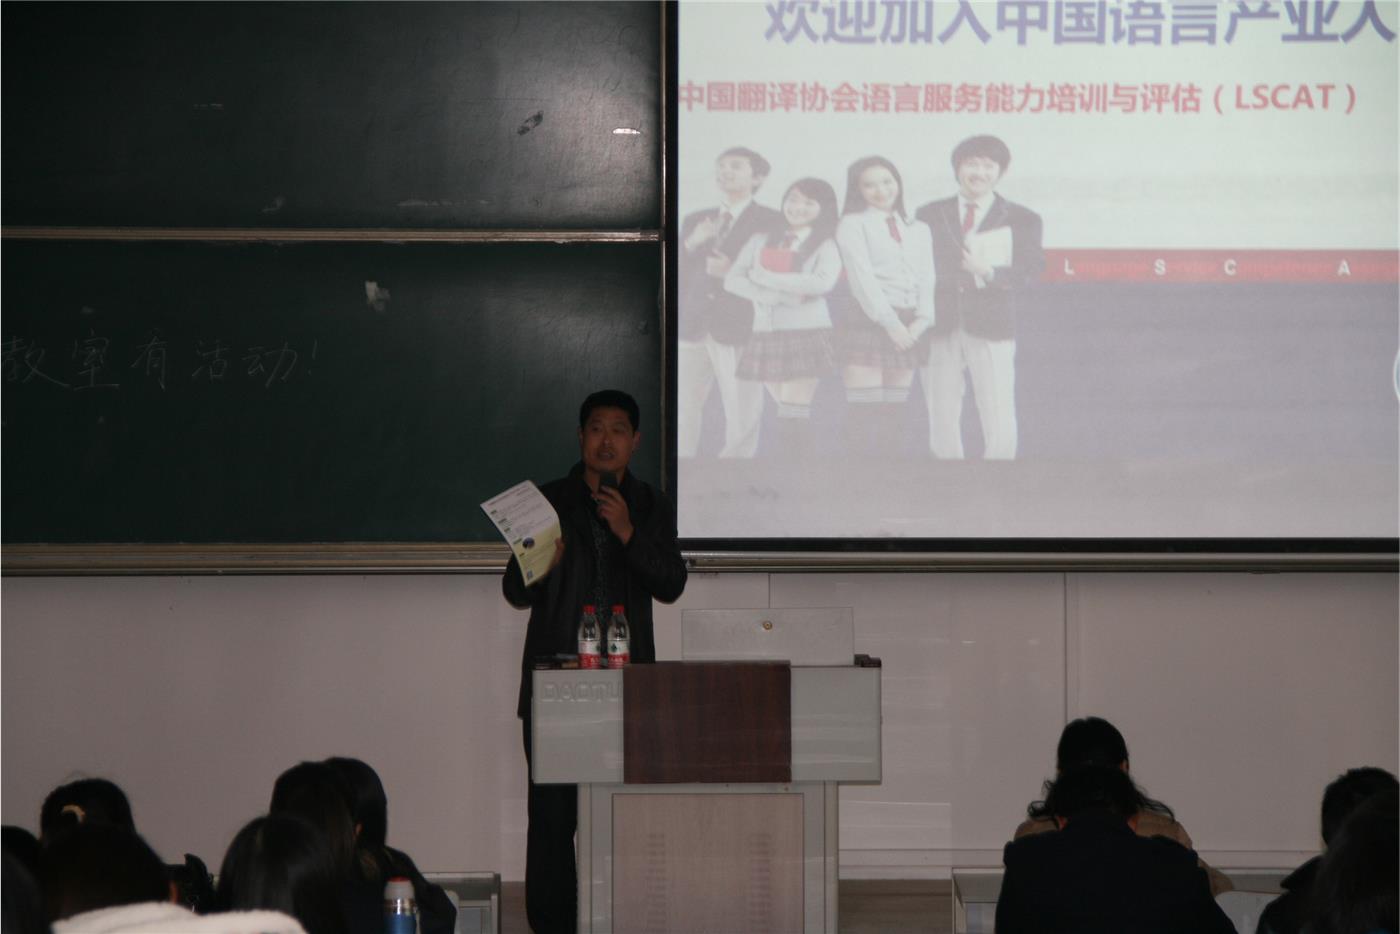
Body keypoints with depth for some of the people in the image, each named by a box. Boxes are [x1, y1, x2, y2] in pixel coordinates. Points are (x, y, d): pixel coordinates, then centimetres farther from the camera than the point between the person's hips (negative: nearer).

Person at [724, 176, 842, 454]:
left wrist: (764, 277, -12)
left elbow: (823, 282, -16)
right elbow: (732, 280, 3)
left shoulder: (824, 246, 4)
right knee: (785, 409, 6)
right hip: (765, 334, 3)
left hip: (807, 333, -3)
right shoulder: (761, 241, 12)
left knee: (794, 412, -9)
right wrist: (774, 295, -15)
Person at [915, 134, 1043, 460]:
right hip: (940, 327, 2)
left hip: (991, 329, -2)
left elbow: (1028, 274, 1)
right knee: (942, 418, 4)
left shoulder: (1021, 220, 9)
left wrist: (989, 273, -17)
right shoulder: (929, 216, 13)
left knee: (998, 419, -7)